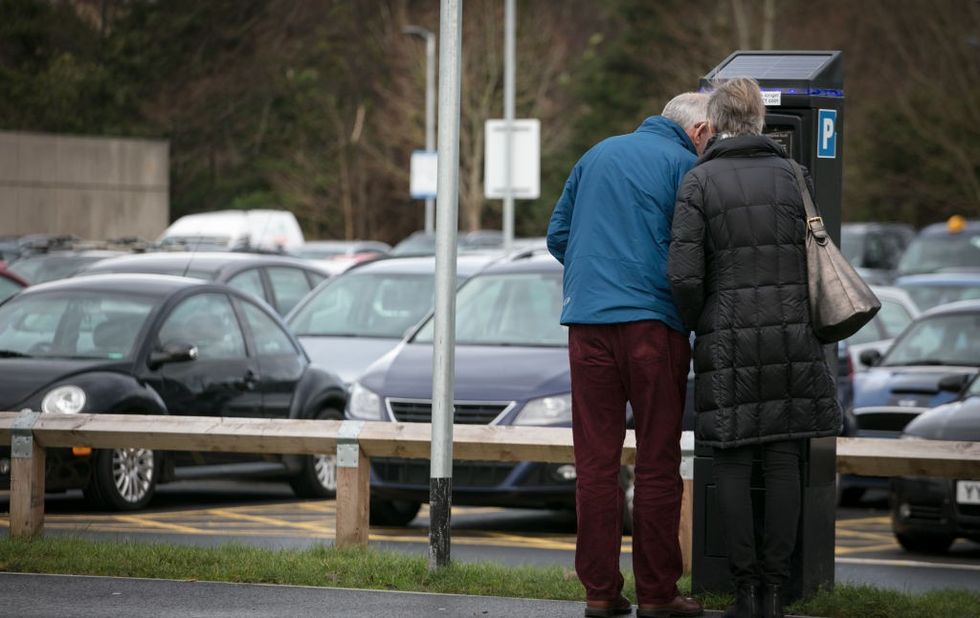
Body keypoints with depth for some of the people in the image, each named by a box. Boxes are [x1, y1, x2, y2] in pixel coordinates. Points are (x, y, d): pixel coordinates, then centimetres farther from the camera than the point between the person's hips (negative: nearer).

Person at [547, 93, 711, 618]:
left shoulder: (598, 155, 17)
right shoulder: (684, 165, -1)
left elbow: (557, 236, 20)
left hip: (587, 320, 5)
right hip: (652, 318, -5)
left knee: (596, 462, 6)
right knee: (658, 463, 2)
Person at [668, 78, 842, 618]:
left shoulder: (700, 182, -4)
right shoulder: (791, 175, 5)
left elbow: (684, 275, -10)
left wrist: (697, 327, 7)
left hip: (729, 339, -2)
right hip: (793, 335, 2)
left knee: (732, 463, 4)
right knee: (783, 462, 6)